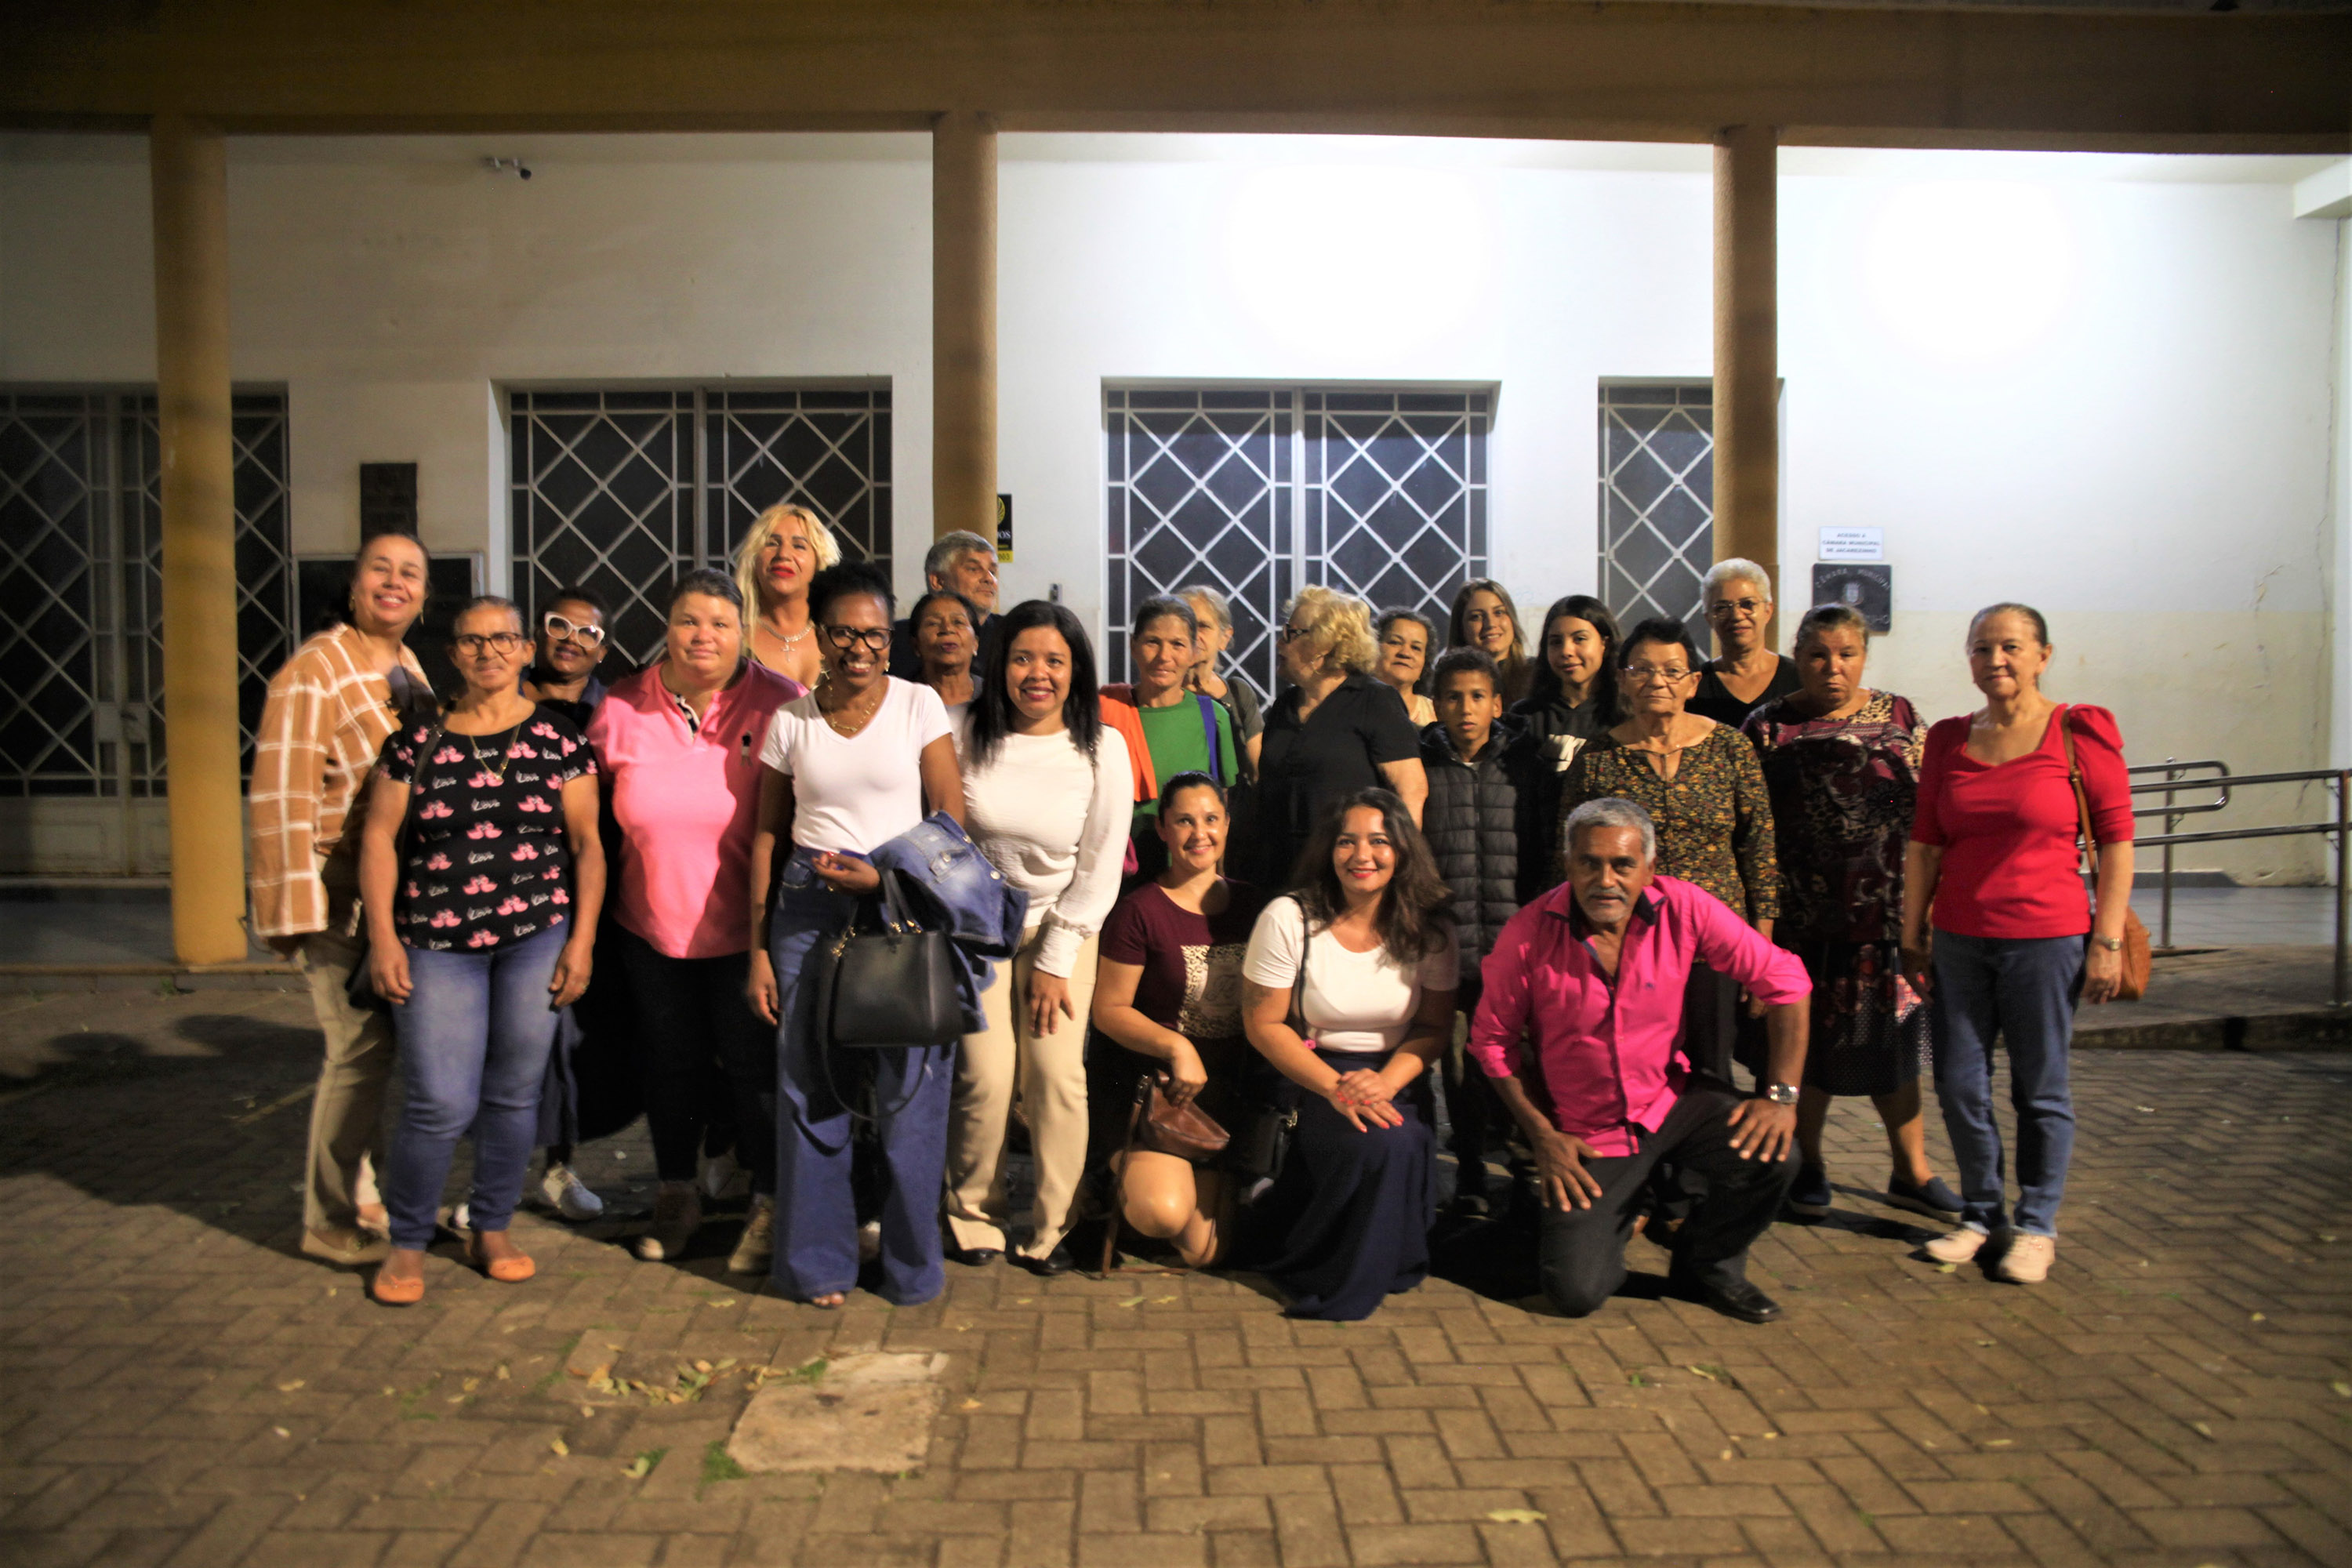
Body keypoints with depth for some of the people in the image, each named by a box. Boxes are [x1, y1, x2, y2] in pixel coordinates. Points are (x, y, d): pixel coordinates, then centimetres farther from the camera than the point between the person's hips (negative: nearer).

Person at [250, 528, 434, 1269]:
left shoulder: (409, 673, 15)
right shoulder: (313, 672, -11)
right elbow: (282, 799, -16)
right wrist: (294, 910, -19)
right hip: (341, 897, -8)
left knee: (371, 1047, 14)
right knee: (360, 1051, -5)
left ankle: (353, 1190, 27)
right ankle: (333, 1222, 9)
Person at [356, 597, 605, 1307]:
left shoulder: (558, 739, 3)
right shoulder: (416, 741, 5)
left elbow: (587, 842, 3)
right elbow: (378, 837, 5)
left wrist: (582, 939, -4)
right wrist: (383, 937, -3)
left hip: (537, 935, 1)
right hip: (436, 944, 0)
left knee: (514, 1093, 6)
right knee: (443, 1103, -5)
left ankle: (492, 1230, 26)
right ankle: (408, 1242, 17)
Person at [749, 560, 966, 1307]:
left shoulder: (919, 705, 2)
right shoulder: (790, 721, 7)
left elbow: (953, 822, 0)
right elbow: (767, 836, 10)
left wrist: (885, 879, -13)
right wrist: (757, 948, 6)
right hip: (806, 908, 2)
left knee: (910, 1084, -2)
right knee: (808, 1083, 5)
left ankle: (912, 1265, 15)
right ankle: (818, 1262, 20)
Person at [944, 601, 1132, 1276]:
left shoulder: (1102, 748, -9)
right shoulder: (967, 736, -9)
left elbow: (1100, 867, -5)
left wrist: (1055, 963, -5)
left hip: (1062, 927, 0)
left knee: (1057, 1072, -10)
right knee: (986, 1074, -9)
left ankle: (1051, 1227, 9)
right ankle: (974, 1211, 16)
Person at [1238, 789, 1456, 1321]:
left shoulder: (1429, 927, -2)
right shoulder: (1288, 919, -10)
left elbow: (1435, 1026, 1)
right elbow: (1263, 1024, -8)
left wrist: (1385, 1082, -19)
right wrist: (1334, 1088, -21)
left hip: (1396, 1081, 3)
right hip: (1307, 1076, -3)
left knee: (1402, 1139, -29)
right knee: (1380, 1144, -30)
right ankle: (1346, 1282, -5)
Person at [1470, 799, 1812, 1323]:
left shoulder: (1683, 908, -16)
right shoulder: (1528, 933, -18)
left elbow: (1784, 980, -10)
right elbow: (1492, 1038, -7)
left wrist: (1782, 1095, -15)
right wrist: (1541, 1134, -10)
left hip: (1672, 1098, 2)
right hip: (1585, 1132, -1)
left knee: (1771, 1156, -26)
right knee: (1576, 1293, -12)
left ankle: (1707, 1265, 7)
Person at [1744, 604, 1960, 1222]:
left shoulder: (1898, 717, 8)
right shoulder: (1769, 726, 1)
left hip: (1888, 910, 2)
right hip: (1803, 915, -2)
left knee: (1892, 1037, 8)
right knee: (1807, 1038, 7)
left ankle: (1912, 1171, 22)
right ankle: (1807, 1166, 24)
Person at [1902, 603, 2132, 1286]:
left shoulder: (2079, 734, -4)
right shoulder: (1948, 740, 7)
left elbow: (2116, 840, -4)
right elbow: (1925, 845, 9)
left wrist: (2108, 940, -7)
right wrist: (1913, 936, 8)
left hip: (2047, 937, -4)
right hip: (1959, 940, 4)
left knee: (2041, 1090, 6)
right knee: (1959, 1087, 8)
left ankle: (2036, 1226, 21)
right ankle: (1982, 1215, 25)